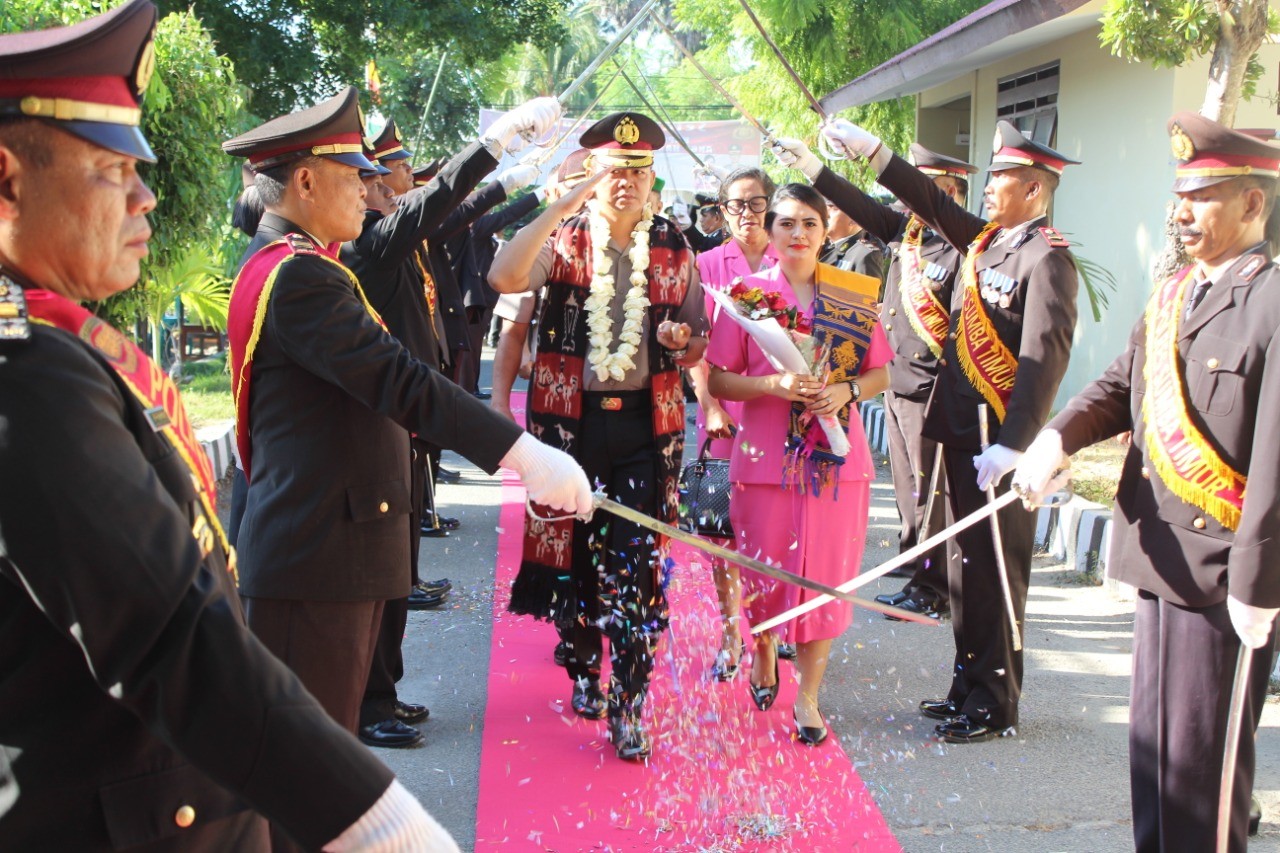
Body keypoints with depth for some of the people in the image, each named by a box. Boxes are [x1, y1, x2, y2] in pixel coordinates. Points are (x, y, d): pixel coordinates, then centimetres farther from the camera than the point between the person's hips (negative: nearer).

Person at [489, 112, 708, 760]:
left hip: (647, 422, 1)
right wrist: (564, 205, -21)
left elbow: (698, 341, 18)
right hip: (569, 417, 0)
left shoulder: (674, 249, 9)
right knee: (572, 551, 10)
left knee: (636, 564, -4)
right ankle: (584, 671, 32)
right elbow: (503, 278, -20)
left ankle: (627, 708, 4)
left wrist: (683, 338, -6)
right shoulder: (563, 237, 1)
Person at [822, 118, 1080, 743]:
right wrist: (871, 151, 17)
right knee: (965, 563, 16)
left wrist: (1012, 445, -28)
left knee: (994, 572, 1)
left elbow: (1045, 357, -22)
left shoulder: (1047, 258, -14)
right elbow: (930, 202, 22)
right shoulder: (986, 241, 11)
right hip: (960, 432, 9)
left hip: (999, 442, -8)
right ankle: (968, 685, 29)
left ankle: (995, 704, 13)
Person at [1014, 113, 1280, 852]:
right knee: (1153, 742, 19)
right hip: (1162, 557, 8)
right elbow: (1121, 387, 8)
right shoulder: (1172, 296, 11)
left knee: (1203, 758, 3)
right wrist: (1058, 437, -13)